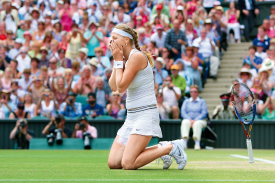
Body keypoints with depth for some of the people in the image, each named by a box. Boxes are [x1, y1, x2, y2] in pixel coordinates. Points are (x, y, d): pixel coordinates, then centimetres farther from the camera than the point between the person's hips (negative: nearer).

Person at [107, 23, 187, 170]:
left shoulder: (137, 56, -14)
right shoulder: (126, 58, 13)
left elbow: (121, 87, -17)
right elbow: (113, 86, 6)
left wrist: (118, 60, -8)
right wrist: (117, 60, 3)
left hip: (145, 115, -9)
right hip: (131, 116, 9)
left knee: (127, 164, -20)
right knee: (113, 163, 0)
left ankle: (171, 148, -2)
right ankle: (160, 148, 14)